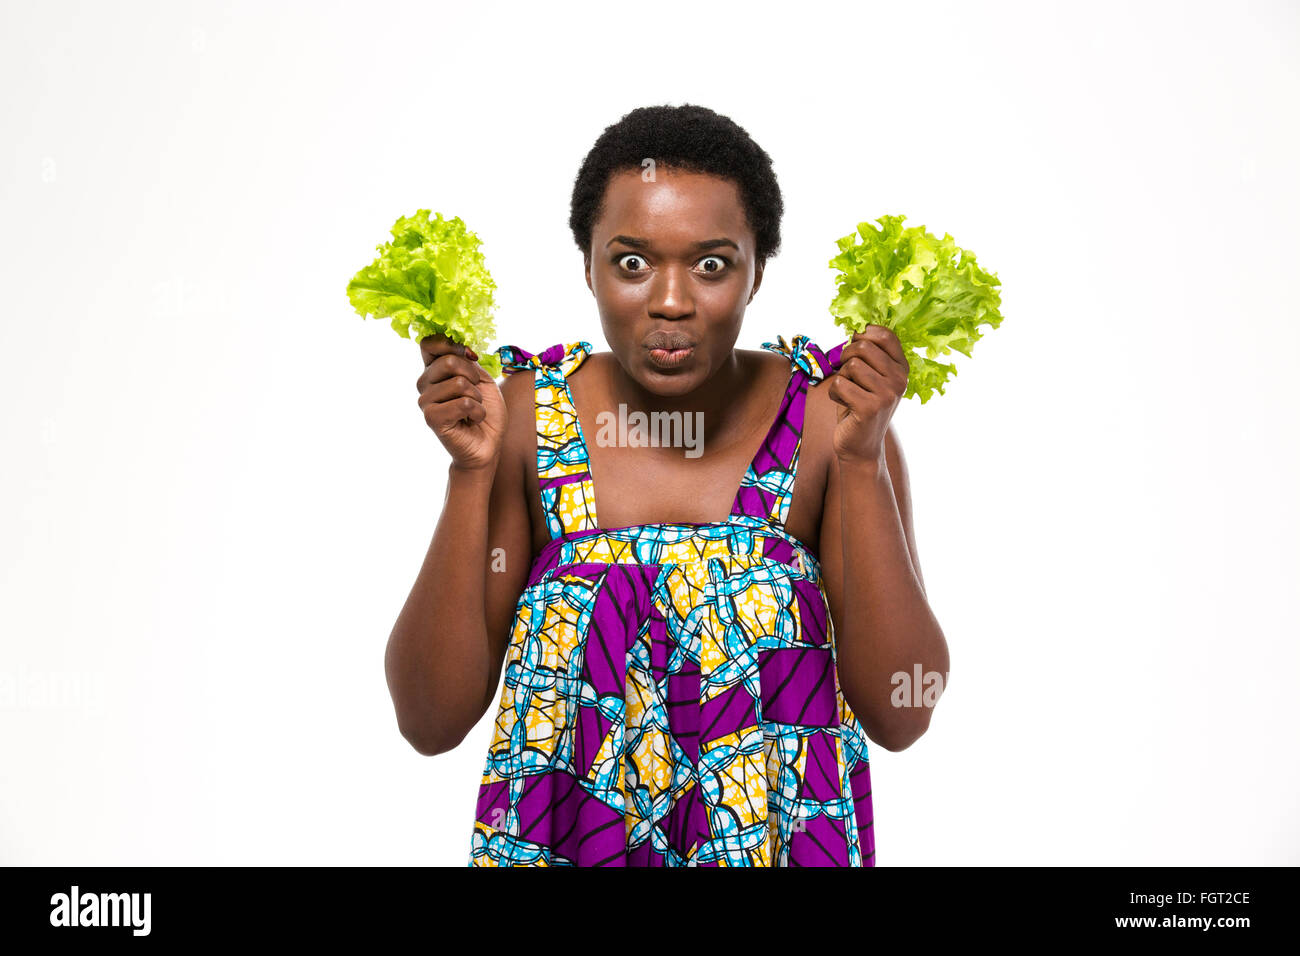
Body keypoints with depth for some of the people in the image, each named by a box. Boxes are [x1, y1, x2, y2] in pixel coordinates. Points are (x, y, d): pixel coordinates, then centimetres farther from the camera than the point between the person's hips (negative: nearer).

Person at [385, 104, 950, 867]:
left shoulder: (829, 417, -11)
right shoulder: (527, 416, -9)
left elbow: (900, 714, -15)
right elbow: (432, 720, -12)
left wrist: (861, 459, -22)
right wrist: (472, 472, -20)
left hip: (785, 839, 0)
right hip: (558, 841, 0)